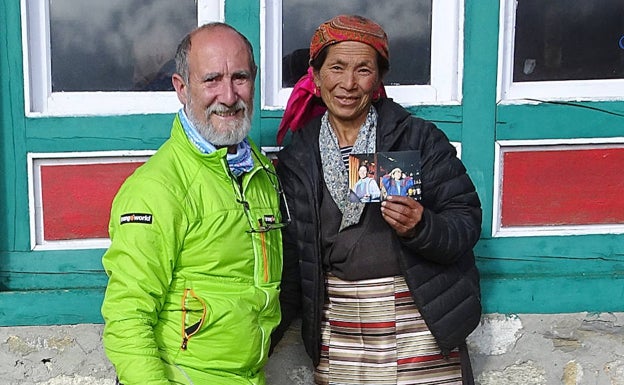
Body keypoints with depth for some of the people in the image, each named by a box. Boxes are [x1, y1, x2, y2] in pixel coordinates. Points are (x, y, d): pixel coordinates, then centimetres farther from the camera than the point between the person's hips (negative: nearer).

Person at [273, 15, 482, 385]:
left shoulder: (420, 138, -4)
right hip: (337, 338, 2)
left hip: (420, 324, -2)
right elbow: (290, 258, 9)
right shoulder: (296, 158, 4)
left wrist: (420, 227, -25)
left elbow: (466, 222, -5)